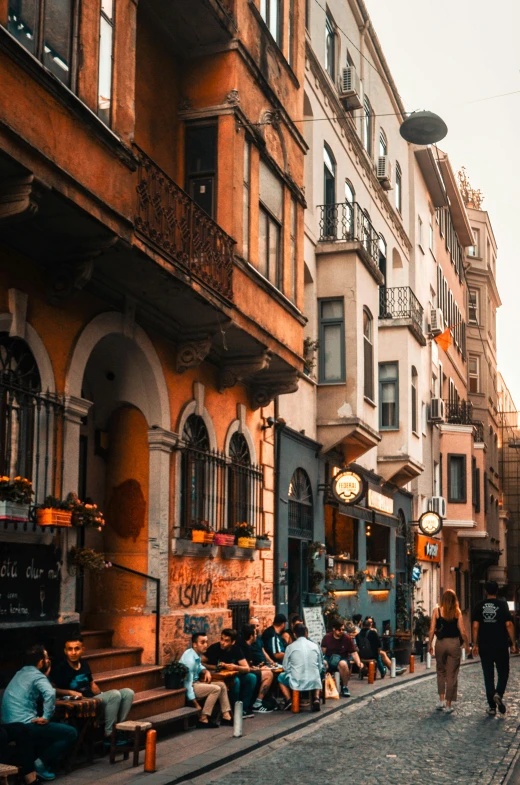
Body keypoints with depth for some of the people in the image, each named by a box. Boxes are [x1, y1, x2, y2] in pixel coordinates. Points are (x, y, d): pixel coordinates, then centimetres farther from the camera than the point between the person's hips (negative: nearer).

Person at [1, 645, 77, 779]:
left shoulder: (21, 673, 19)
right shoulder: (37, 675, -9)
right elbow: (50, 693, -29)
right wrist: (46, 717, -20)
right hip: (24, 726, -9)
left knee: (54, 728, 30)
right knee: (71, 733, -4)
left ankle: (31, 762, 16)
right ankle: (41, 763, -4)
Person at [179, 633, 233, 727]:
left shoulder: (197, 654, 2)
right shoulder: (190, 659, -27)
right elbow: (188, 683, -29)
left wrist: (206, 671, 1)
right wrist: (196, 705, -26)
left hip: (195, 683, 10)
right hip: (186, 687, -10)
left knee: (222, 685, 5)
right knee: (216, 689, -21)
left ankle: (226, 716, 2)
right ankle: (203, 719, -15)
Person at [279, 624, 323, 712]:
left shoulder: (290, 647, -5)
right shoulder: (315, 646, 1)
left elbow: (286, 668, 1)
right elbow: (321, 667, 7)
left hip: (297, 683, -1)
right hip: (313, 682, 1)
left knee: (280, 677, 27)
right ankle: (316, 698, 11)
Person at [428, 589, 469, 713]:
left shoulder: (436, 611, -3)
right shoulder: (457, 612, -3)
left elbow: (432, 630, -4)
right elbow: (462, 631, -4)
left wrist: (430, 644, 6)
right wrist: (467, 645, 9)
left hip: (440, 643, 1)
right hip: (454, 643, -1)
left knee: (441, 672, 19)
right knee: (452, 675, 5)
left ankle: (441, 700, 14)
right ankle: (448, 705, 6)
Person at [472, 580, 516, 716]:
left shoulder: (479, 606, 1)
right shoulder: (502, 604, -5)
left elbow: (475, 626, -2)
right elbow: (509, 624, -9)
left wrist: (475, 644, 4)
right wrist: (513, 643, -2)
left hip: (484, 646, 2)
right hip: (501, 646, -2)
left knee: (488, 675, 8)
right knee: (503, 672, 12)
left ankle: (492, 707, 8)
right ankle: (498, 694, -14)